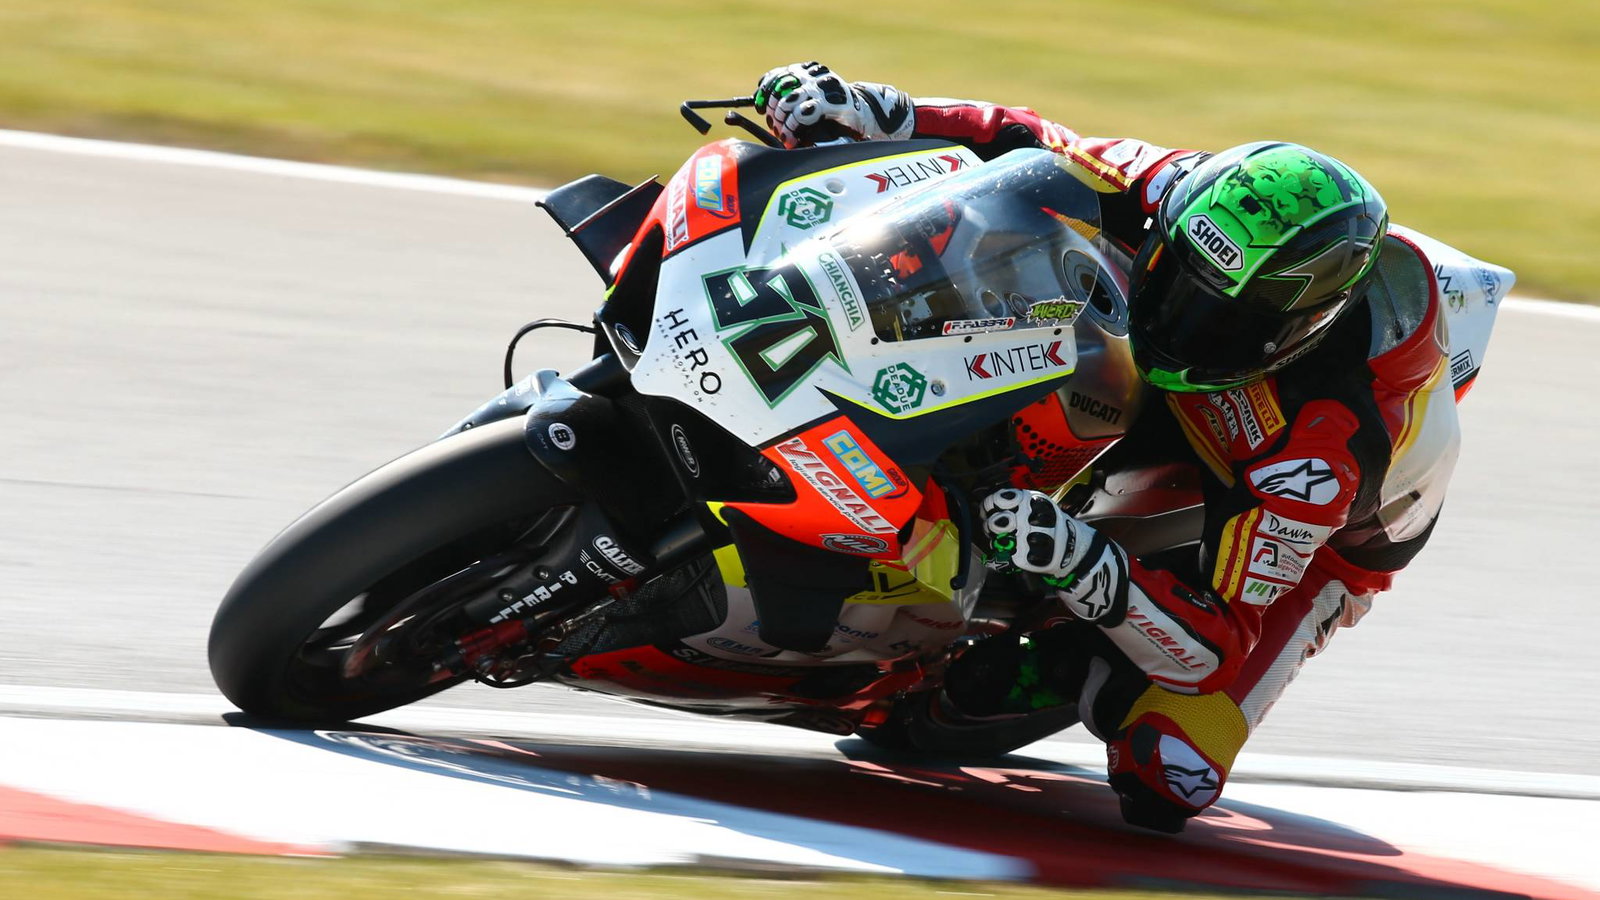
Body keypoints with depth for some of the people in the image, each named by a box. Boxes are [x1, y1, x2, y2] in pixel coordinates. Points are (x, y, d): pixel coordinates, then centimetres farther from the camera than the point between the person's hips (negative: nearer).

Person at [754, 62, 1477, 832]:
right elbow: (1034, 148, -21)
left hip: (1326, 542, -5)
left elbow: (1218, 646, -42)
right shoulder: (1195, 197, -33)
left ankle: (1057, 673, 6)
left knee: (1162, 788, -23)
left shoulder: (1319, 451, -46)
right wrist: (877, 114, -36)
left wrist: (1080, 564, -57)